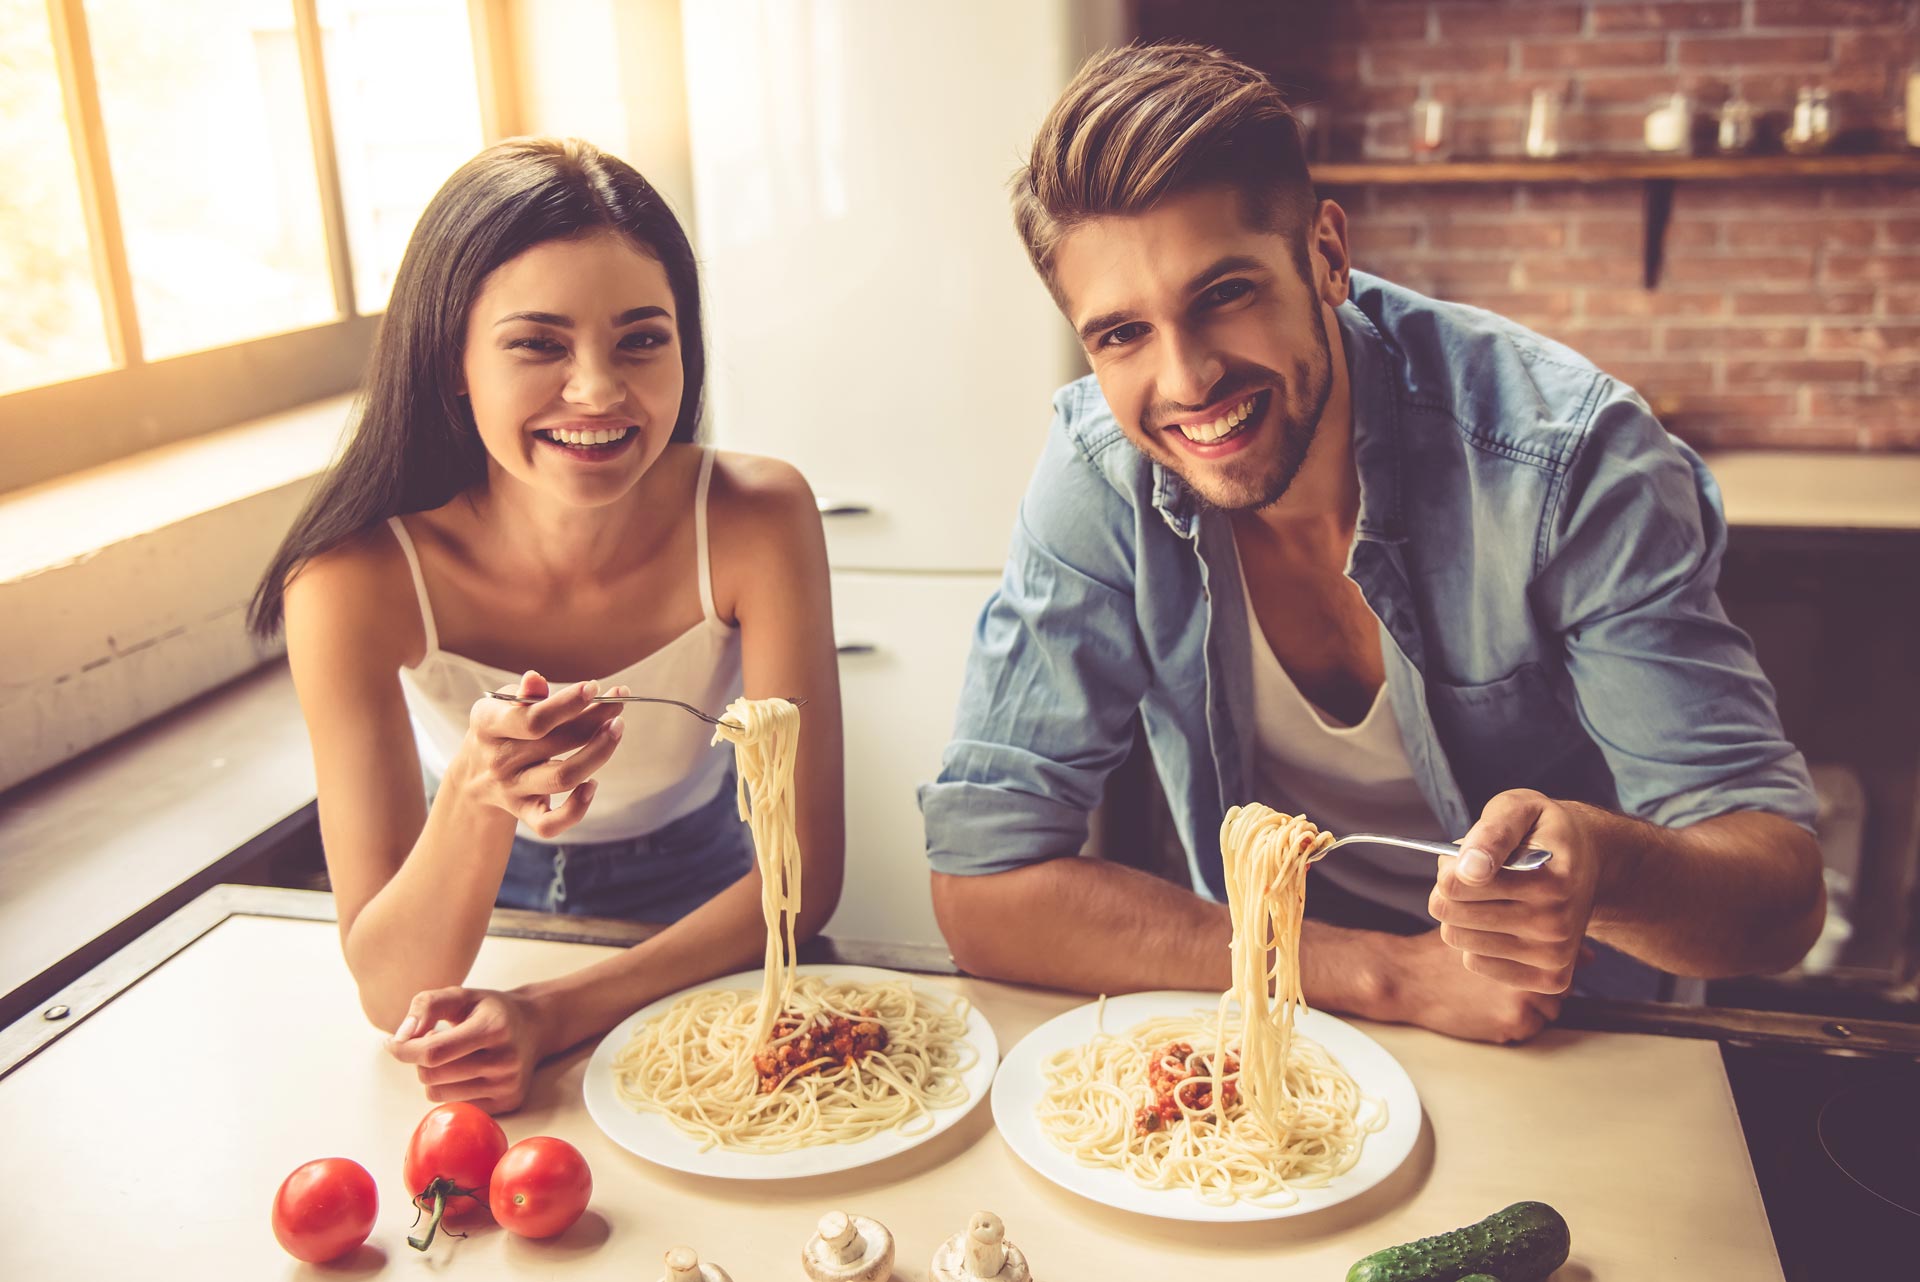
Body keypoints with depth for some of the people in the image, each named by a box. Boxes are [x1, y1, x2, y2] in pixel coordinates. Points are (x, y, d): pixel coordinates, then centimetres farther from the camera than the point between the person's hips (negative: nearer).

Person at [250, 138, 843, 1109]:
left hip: (706, 951, 1)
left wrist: (555, 1012, -29)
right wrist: (476, 797, -41)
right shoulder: (360, 577, -22)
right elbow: (390, 990, -22)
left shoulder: (754, 519, -21)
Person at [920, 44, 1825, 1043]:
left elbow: (1783, 888, -18)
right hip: (1281, 1013, 0)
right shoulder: (1100, 473, -17)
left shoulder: (1567, 459, -22)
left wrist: (1600, 866, -41)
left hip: (1593, 1039, 1)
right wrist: (1393, 974, -24)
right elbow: (981, 883, -19)